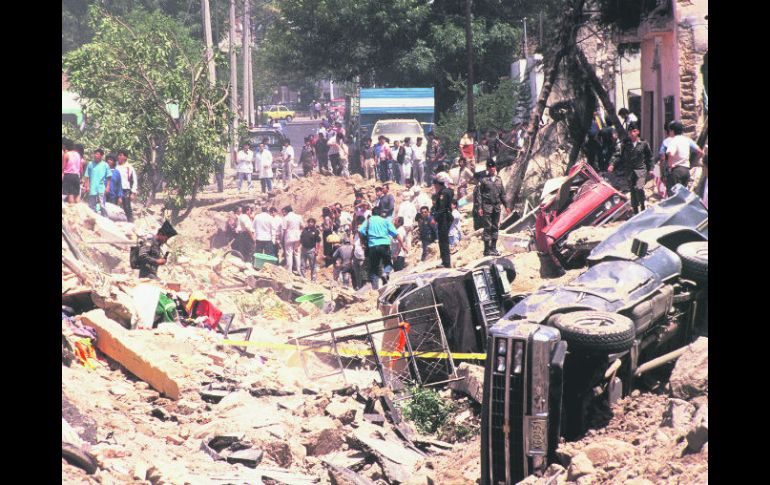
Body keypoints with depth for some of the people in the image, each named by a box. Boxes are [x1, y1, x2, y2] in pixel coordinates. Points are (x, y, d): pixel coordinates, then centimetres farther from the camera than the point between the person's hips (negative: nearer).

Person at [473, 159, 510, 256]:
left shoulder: (499, 180, 12)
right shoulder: (483, 180, -4)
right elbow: (477, 194, -6)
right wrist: (479, 207, -13)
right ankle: (487, 250, -3)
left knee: (495, 228, 8)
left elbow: (502, 194, 20)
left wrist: (506, 206, 17)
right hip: (487, 206, -5)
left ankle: (494, 248, 15)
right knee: (487, 228, -6)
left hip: (497, 207, 5)